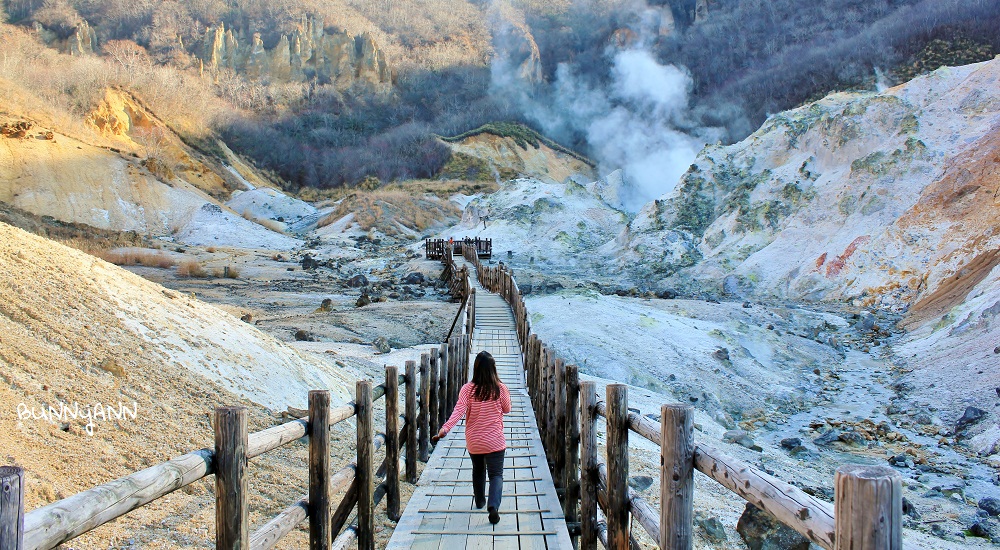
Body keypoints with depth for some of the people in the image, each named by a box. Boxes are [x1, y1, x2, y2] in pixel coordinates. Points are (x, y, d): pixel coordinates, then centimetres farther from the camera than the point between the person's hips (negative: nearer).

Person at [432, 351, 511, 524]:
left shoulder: (468, 389, -9)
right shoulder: (500, 389, -9)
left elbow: (459, 410, -22)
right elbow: (507, 409, 6)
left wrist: (445, 428, -29)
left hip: (473, 441, 2)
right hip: (495, 441, -2)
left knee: (478, 470, 25)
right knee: (496, 474, 0)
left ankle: (480, 501, 42)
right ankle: (493, 505, -23)